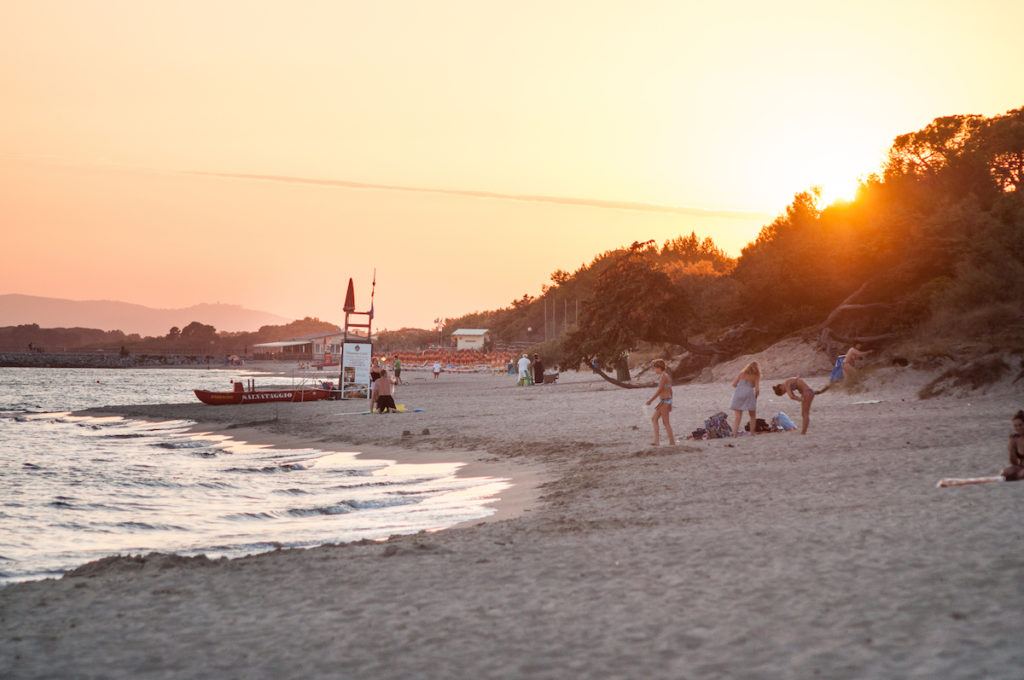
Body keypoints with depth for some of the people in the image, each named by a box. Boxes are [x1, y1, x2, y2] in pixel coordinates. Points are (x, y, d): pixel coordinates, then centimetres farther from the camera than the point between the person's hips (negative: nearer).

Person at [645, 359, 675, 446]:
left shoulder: (663, 376, -15)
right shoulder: (666, 375, 14)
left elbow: (659, 390, -19)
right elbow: (670, 391, 18)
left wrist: (651, 400, -14)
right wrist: (670, 403, 22)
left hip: (664, 401, -10)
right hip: (667, 400, 10)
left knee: (666, 422, -4)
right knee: (654, 419, 12)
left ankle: (672, 442, 1)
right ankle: (657, 440, 8)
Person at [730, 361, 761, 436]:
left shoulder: (742, 373, 18)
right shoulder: (756, 376, 11)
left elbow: (734, 384, 12)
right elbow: (757, 389, 1)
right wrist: (756, 396, 19)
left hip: (738, 393, 2)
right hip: (749, 393, -2)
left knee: (738, 416, 0)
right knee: (753, 416, 15)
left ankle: (734, 432, -13)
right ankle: (752, 432, 10)